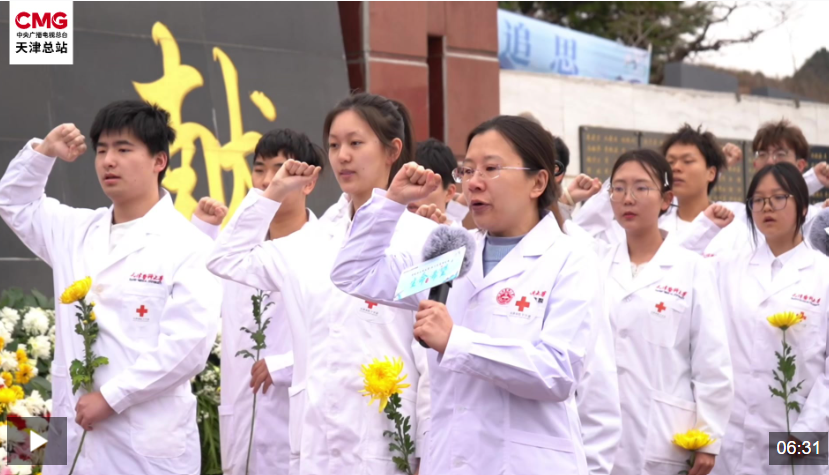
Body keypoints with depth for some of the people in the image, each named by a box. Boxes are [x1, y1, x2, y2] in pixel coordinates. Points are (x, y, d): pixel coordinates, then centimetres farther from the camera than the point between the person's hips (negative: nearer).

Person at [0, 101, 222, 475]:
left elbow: (189, 343, -15)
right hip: (75, 434, 6)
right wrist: (42, 153, 12)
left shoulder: (187, 246, -6)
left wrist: (112, 397, -16)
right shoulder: (77, 232, 14)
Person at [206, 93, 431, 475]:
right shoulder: (315, 240, 12)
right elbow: (228, 260, 23)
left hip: (386, 442, -5)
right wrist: (273, 194, 15)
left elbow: (433, 352, -8)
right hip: (318, 442, 5)